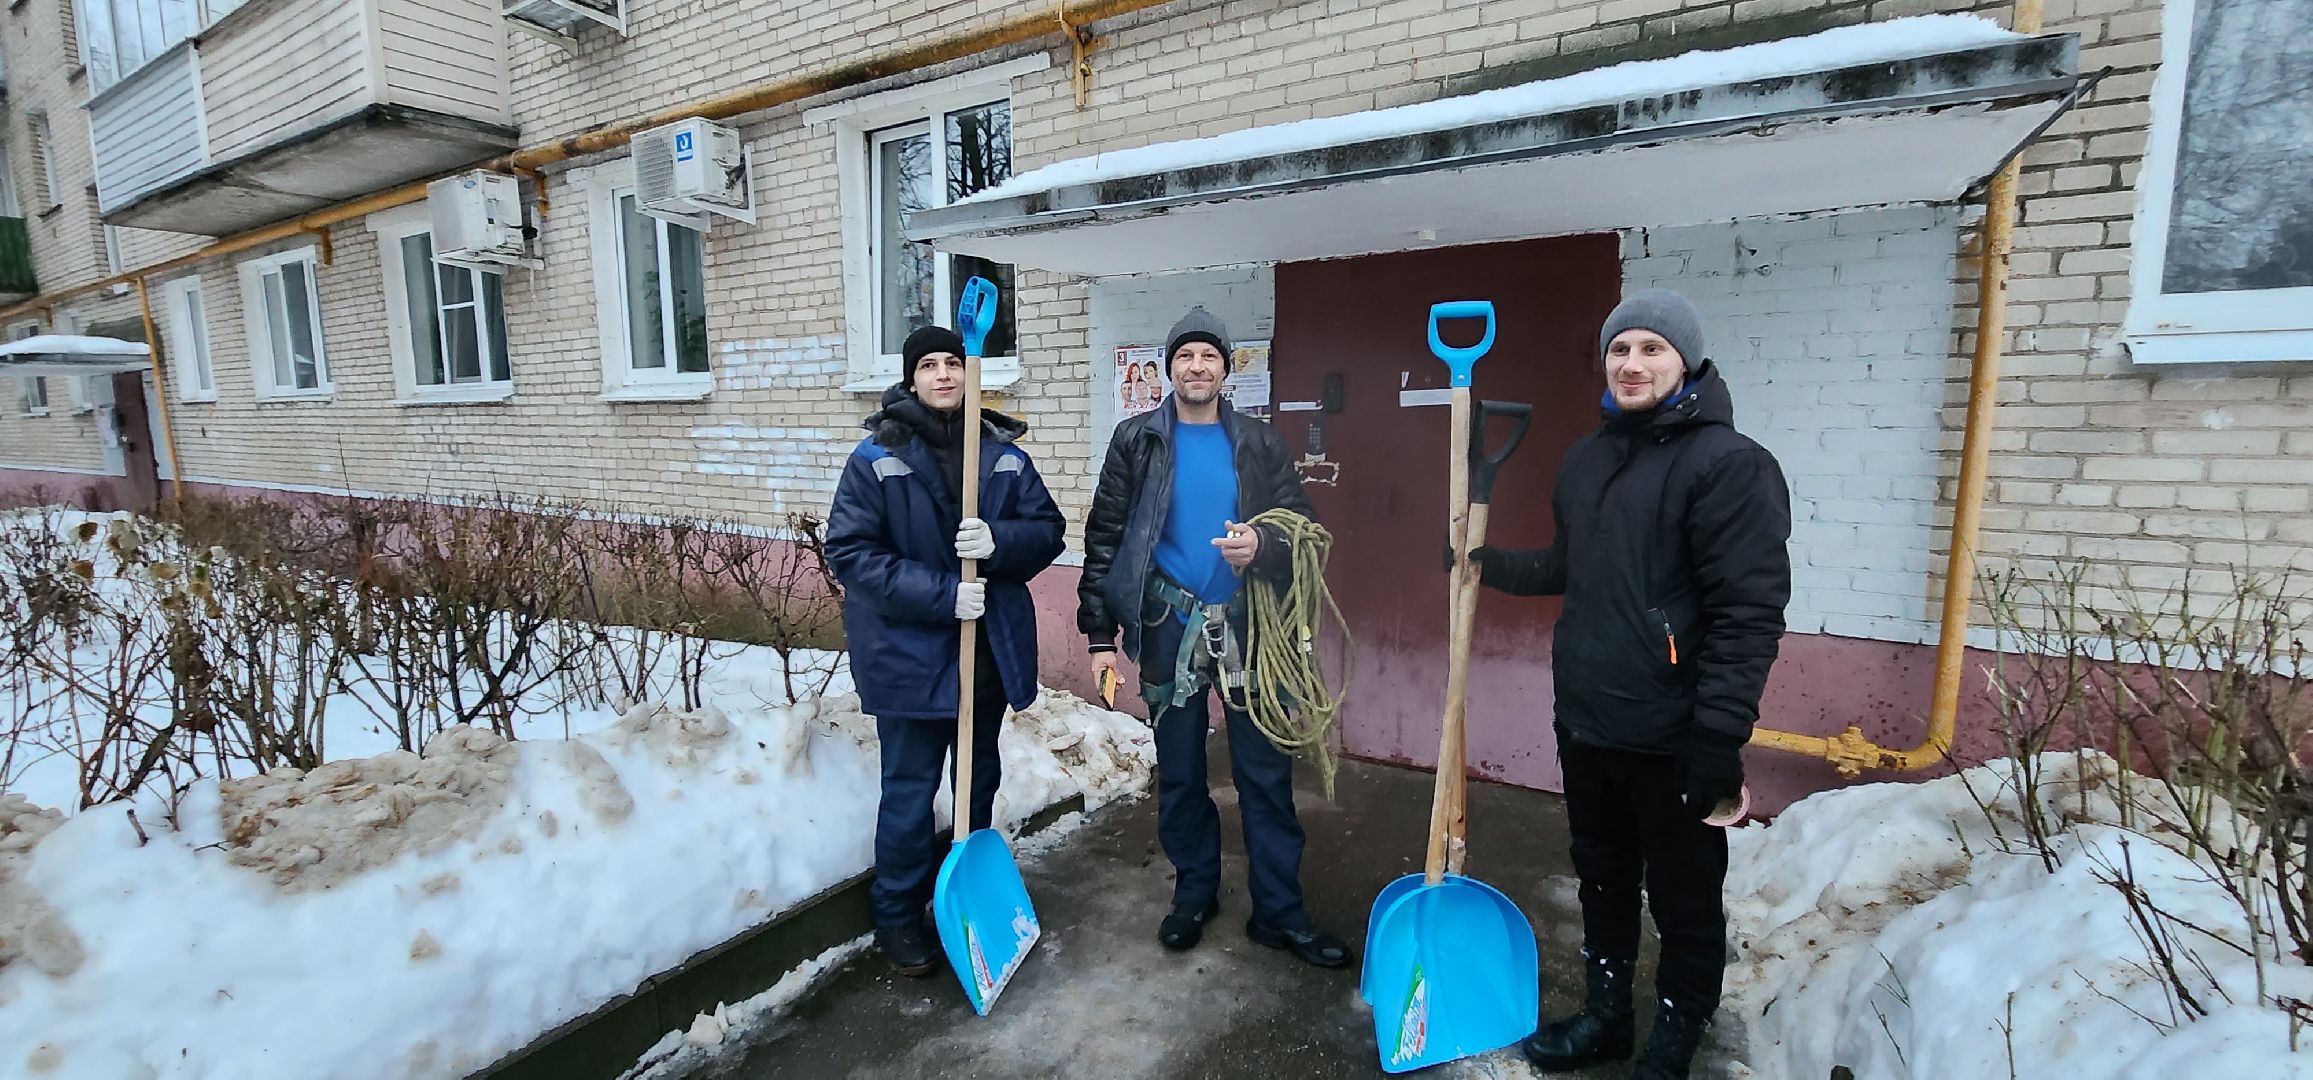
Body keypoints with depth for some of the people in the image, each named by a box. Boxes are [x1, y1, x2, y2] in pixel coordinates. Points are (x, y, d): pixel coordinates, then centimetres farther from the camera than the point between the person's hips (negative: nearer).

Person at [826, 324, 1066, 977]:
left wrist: (998, 542, -21)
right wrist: (942, 594, -22)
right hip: (909, 652, -4)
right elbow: (849, 550, -13)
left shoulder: (1004, 453, 2)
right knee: (910, 790, 6)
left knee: (980, 780, 20)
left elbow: (1049, 529, 2)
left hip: (992, 647, 4)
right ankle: (897, 915, 27)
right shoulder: (877, 457, -9)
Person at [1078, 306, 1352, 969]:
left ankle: (1278, 912, 21)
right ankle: (1194, 891, 32)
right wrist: (1100, 634, -2)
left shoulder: (1259, 444, 4)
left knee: (1266, 773, 5)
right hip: (1169, 627, 0)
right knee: (1179, 772, 12)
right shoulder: (1137, 441, 2)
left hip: (1248, 626, 0)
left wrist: (1262, 547, -21)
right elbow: (1105, 538, 1)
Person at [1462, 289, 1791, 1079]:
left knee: (1685, 904, 13)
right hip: (1585, 724, 7)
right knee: (1603, 881, 22)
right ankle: (1605, 1016, 42)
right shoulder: (1588, 458, 9)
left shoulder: (1729, 464, -14)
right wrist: (1491, 566, 9)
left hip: (1670, 742, -7)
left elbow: (1748, 613, -18)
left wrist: (1719, 739, -21)